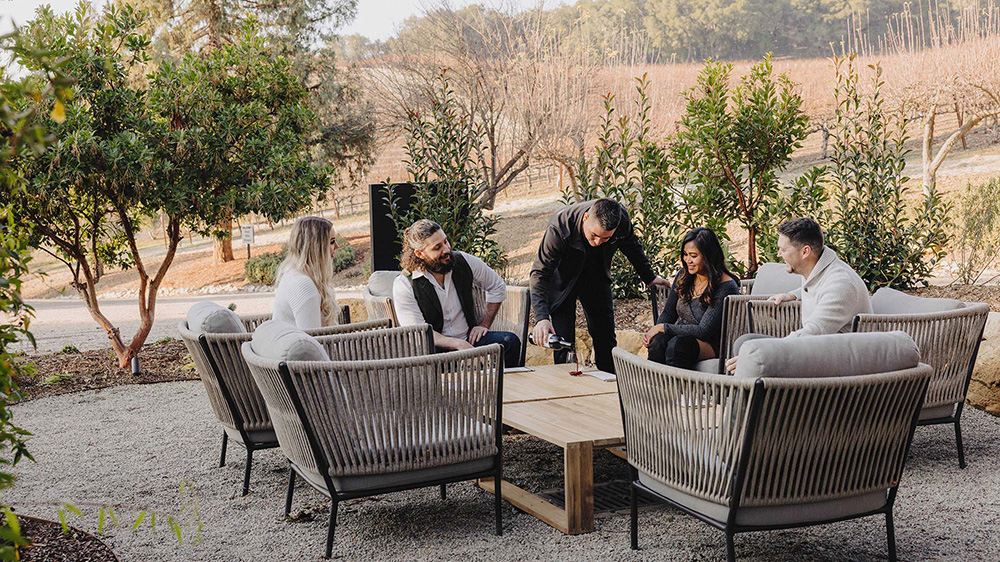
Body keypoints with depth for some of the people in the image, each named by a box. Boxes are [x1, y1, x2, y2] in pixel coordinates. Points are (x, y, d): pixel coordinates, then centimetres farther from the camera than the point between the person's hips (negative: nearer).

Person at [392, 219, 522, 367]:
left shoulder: (463, 262, 0)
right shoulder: (404, 285, -10)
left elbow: (498, 287, 17)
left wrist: (484, 324, 9)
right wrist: (458, 344, -24)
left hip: (469, 338, 3)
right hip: (436, 348, -3)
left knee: (510, 341, -23)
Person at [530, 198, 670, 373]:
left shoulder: (621, 220, -26)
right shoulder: (559, 229, -37)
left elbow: (632, 246, -2)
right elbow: (540, 273, -35)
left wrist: (649, 277, 12)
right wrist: (541, 318, -46)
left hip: (596, 278, 4)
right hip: (564, 280, -4)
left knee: (605, 337, 7)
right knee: (563, 340, -10)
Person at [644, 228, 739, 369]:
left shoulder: (726, 287, -14)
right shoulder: (683, 275, 6)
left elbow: (704, 331, -18)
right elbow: (668, 313, 14)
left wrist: (663, 328, -16)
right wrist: (654, 330, -8)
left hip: (710, 345, -5)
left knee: (677, 344, -38)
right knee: (658, 341, -31)